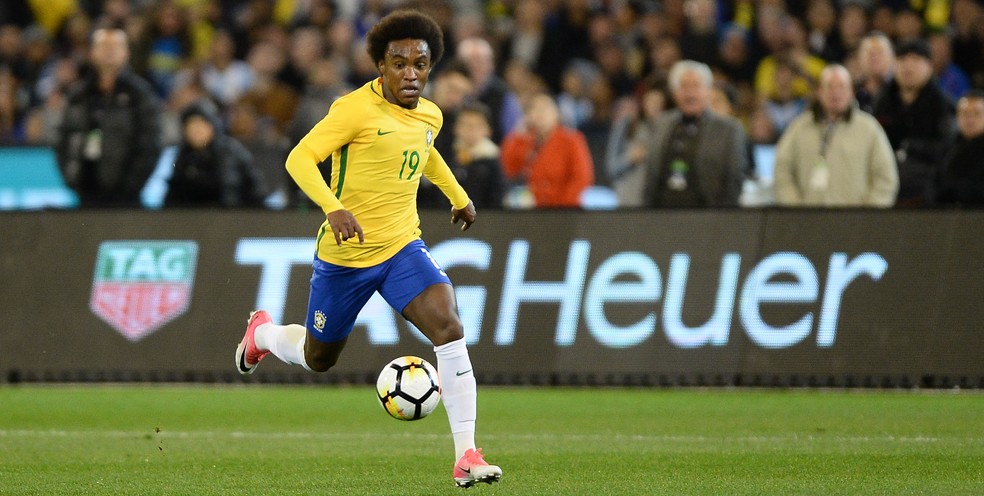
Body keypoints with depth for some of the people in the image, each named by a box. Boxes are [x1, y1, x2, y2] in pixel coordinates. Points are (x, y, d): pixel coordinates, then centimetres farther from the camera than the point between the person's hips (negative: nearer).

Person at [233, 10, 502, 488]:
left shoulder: (430, 116, 4)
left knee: (449, 326, -21)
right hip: (344, 255, -4)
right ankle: (262, 332, 52)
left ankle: (466, 457, -21)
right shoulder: (356, 109, -18)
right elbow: (300, 158, -23)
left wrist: (458, 196, 35)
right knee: (318, 358, 14)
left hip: (402, 248, 4)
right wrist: (333, 208, -37)